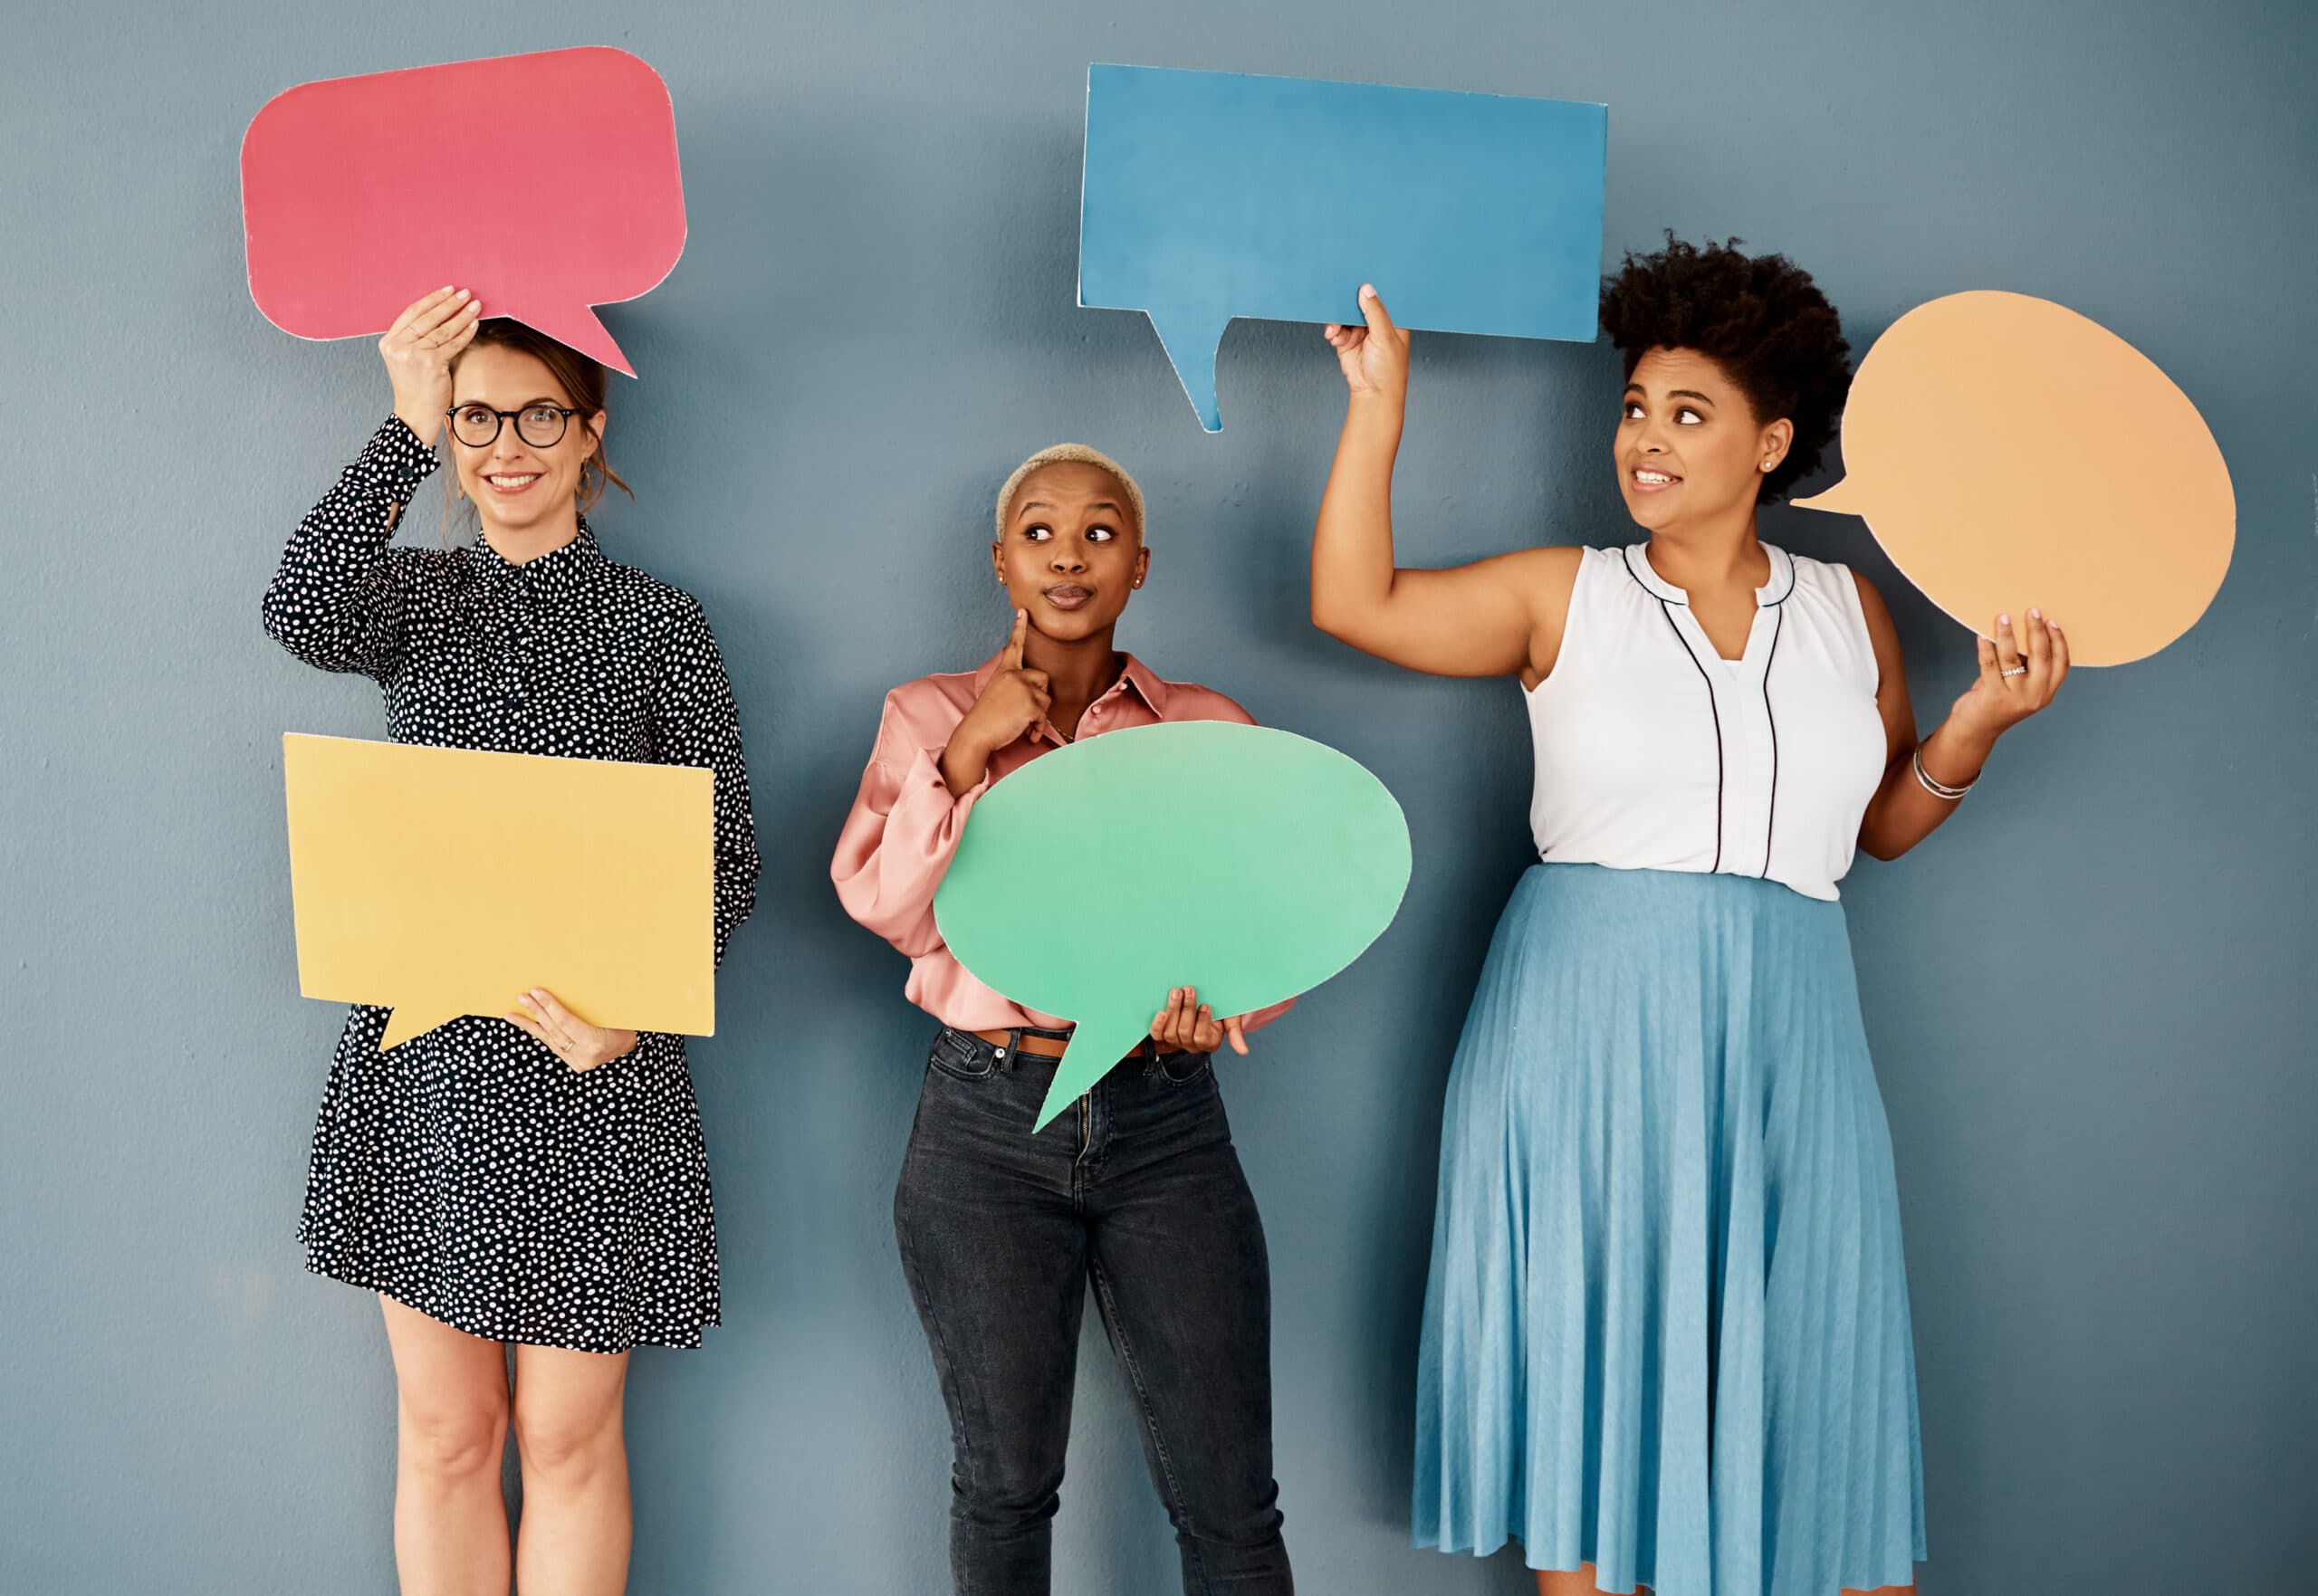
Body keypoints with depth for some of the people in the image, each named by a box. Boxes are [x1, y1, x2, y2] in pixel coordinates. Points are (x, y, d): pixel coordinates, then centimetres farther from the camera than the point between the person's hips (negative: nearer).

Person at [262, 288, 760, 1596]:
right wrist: (411, 424, -17)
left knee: (568, 1433, 8)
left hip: (593, 1060, -2)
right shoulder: (415, 594, 7)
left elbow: (728, 856, -2)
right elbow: (304, 615, -18)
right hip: (423, 1049, 2)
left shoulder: (659, 624, 1)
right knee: (445, 1429, 11)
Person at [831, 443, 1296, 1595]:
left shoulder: (1208, 727, 7)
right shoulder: (927, 717, 7)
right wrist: (964, 757, -11)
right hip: (987, 1122, 0)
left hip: (1166, 1122, 1)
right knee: (1004, 1480, 12)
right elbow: (880, 906, -3)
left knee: (1229, 1501, 2)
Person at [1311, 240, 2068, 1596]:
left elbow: (1884, 825, 15)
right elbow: (1356, 603, -5)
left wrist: (1978, 725, -2)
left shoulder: (1848, 608, 10)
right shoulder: (1565, 597, 4)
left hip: (1783, 1038, 2)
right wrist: (1380, 403, -4)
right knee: (1593, 1355, 5)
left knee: (1804, 1370, 4)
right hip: (1589, 1023, -1)